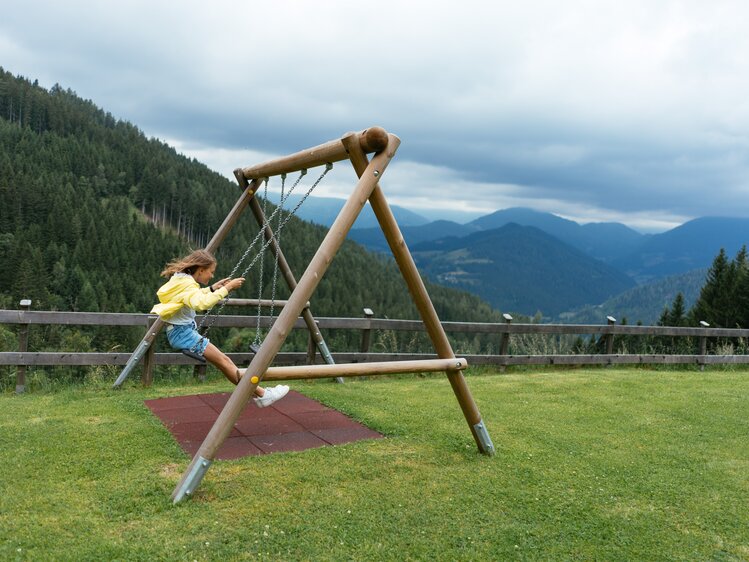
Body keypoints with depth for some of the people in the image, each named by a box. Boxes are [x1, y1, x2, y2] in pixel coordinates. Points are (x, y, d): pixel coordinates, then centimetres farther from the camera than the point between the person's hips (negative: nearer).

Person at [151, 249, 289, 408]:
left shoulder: (181, 279, 10)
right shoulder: (186, 283, -19)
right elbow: (203, 303, -40)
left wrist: (212, 288, 15)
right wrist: (226, 288, -35)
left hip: (184, 330, 10)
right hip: (181, 332, -10)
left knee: (222, 359, 4)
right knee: (222, 360, -12)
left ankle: (256, 392, 3)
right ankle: (261, 395, -10)